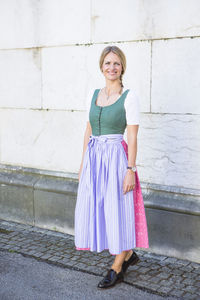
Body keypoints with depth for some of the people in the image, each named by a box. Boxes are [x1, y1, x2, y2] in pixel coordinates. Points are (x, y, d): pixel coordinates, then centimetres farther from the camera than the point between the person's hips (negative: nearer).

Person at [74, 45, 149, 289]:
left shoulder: (129, 96, -5)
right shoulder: (93, 94, 11)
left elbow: (133, 137, -9)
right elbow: (88, 130, 15)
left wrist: (130, 169, -15)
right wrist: (83, 162, 13)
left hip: (116, 156, -6)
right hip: (93, 156, 6)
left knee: (117, 210, 0)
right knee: (94, 208, 9)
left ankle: (117, 268, 17)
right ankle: (129, 253, 29)